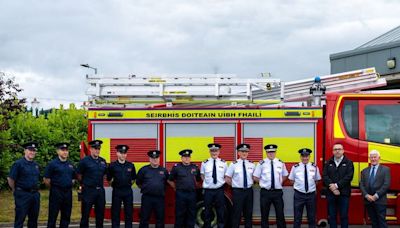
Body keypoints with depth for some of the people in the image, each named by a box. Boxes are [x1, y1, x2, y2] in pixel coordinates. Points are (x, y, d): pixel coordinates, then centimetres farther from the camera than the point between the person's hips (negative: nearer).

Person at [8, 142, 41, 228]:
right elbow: (10, 179, -9)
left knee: (33, 218, 11)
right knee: (20, 219, -3)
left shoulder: (36, 165, 12)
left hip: (35, 194, 6)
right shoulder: (18, 164, -9)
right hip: (22, 195, -6)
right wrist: (15, 191, -1)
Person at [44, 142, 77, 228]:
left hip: (68, 192, 6)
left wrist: (69, 186, 11)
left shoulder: (70, 165, 11)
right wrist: (53, 188, 0)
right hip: (56, 192, -5)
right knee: (53, 216, -1)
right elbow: (46, 179, -6)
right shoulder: (53, 164, -6)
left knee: (66, 216, 10)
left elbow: (73, 178, 23)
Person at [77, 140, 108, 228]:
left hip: (100, 190, 5)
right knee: (85, 214, 0)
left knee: (100, 214, 10)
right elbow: (79, 175, -1)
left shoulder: (103, 161, 9)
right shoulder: (85, 161, -7)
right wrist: (84, 184, 6)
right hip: (88, 190, -5)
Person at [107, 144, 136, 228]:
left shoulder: (131, 165, 4)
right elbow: (109, 179, 3)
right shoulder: (112, 165, -3)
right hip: (117, 191, -2)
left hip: (128, 191, 2)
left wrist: (128, 185, 7)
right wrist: (115, 185, 5)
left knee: (129, 213, 6)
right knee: (115, 213, 3)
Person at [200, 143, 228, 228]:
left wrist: (222, 182, 0)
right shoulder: (205, 163, 0)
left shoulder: (223, 163, 3)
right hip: (208, 190, 0)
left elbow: (226, 176, 14)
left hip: (219, 190, 0)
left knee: (220, 212, 5)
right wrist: (207, 182, 2)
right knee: (207, 212, 6)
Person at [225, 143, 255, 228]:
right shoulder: (234, 164, -4)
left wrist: (250, 184, 6)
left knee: (249, 213, 9)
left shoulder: (251, 164, 5)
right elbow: (227, 178, 0)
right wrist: (234, 185, 0)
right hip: (238, 191, -3)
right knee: (237, 213, -2)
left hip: (249, 191, 3)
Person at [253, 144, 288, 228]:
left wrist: (280, 182, 6)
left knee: (280, 214, 5)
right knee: (264, 215, 6)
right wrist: (263, 183, -2)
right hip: (265, 192, -1)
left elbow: (285, 176, 19)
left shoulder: (281, 163, 4)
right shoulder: (261, 163, -3)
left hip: (278, 192, 1)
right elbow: (255, 177, 3)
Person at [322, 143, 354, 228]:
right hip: (331, 193, 3)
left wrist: (336, 185, -16)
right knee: (331, 216, 6)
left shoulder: (348, 163, 3)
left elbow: (348, 177, -9)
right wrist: (332, 186, -15)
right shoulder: (328, 163, 11)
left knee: (344, 216, 2)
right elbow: (324, 176, 0)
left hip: (344, 193, -2)